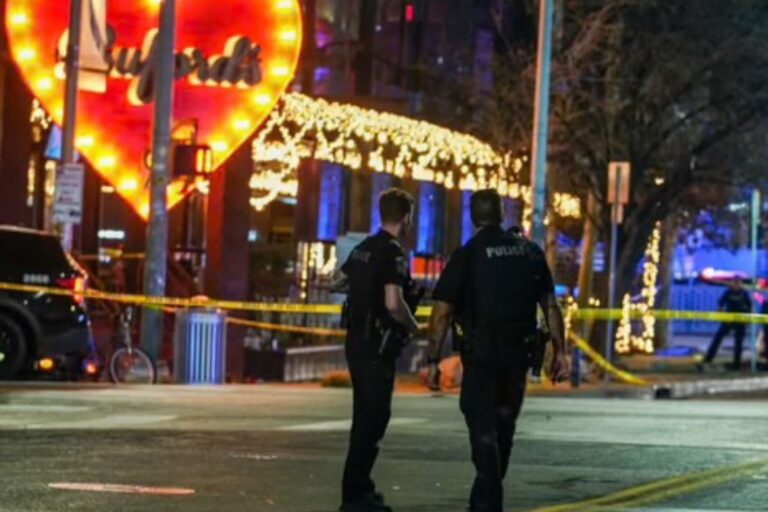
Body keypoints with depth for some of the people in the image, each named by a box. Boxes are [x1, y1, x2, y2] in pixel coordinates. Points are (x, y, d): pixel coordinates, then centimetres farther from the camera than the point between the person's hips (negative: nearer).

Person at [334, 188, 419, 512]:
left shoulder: (364, 248, 10)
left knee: (366, 416, 17)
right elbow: (393, 303, -26)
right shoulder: (393, 253, -16)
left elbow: (337, 284, 24)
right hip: (377, 345, -9)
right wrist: (413, 327, -9)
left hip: (356, 340, 9)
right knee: (373, 418, -5)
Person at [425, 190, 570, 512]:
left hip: (481, 353, -4)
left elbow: (441, 313, -10)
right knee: (503, 428, 17)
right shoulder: (530, 251, 7)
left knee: (483, 430, -1)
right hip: (519, 353, 4)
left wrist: (434, 360, -7)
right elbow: (550, 306, 7)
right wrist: (559, 351, 11)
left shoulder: (467, 255, -5)